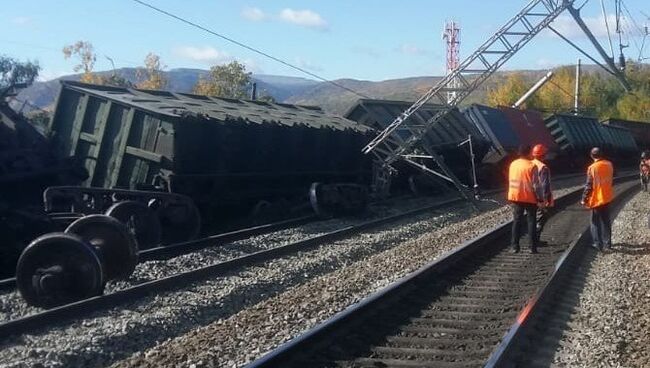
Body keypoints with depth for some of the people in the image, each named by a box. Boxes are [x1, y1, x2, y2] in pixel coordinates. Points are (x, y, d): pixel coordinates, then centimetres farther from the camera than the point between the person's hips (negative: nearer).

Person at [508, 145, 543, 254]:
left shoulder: (513, 164, 2)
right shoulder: (532, 166, -13)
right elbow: (535, 185, -12)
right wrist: (540, 198, -4)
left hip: (516, 197, 4)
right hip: (529, 198, -4)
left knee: (517, 221, 9)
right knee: (531, 221, 5)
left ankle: (515, 246, 7)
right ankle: (533, 247, 5)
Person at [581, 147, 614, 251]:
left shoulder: (592, 168, -18)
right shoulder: (609, 165, -1)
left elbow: (589, 185, -15)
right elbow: (611, 180, 12)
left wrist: (584, 199, -7)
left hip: (597, 199, -5)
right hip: (607, 197, 6)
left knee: (596, 222, 5)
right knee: (606, 220, 15)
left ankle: (598, 244, 6)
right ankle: (607, 243, 20)